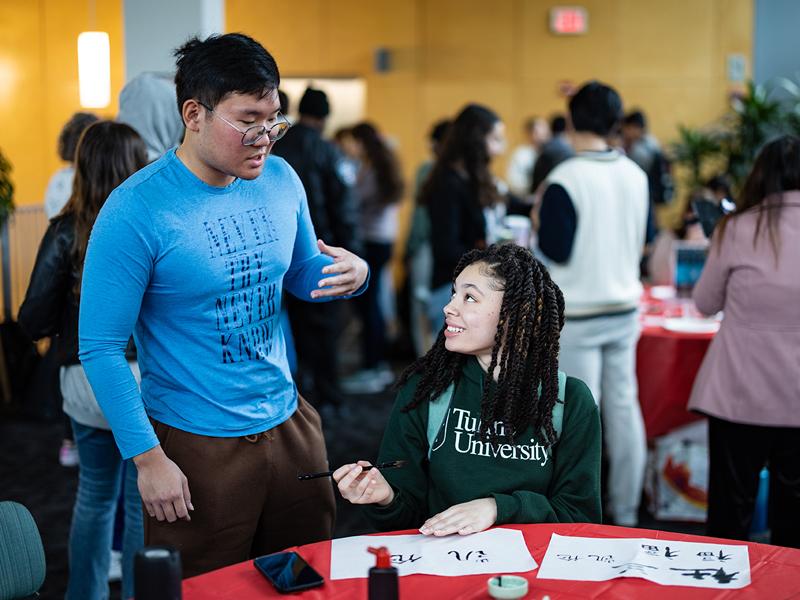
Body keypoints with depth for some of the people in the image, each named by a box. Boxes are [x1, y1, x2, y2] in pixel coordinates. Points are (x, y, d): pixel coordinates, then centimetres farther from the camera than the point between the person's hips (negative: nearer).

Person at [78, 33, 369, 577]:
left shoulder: (280, 180, 0)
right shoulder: (135, 211, -18)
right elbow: (101, 348, -14)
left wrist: (350, 273, -8)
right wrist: (148, 459, -15)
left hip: (289, 423, 6)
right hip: (195, 449, -5)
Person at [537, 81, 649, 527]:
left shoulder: (564, 181, -17)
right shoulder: (636, 176, 3)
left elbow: (556, 251, -16)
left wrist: (538, 228, 1)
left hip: (578, 315, -6)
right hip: (625, 309, 6)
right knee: (623, 406, 12)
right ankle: (626, 511, 22)